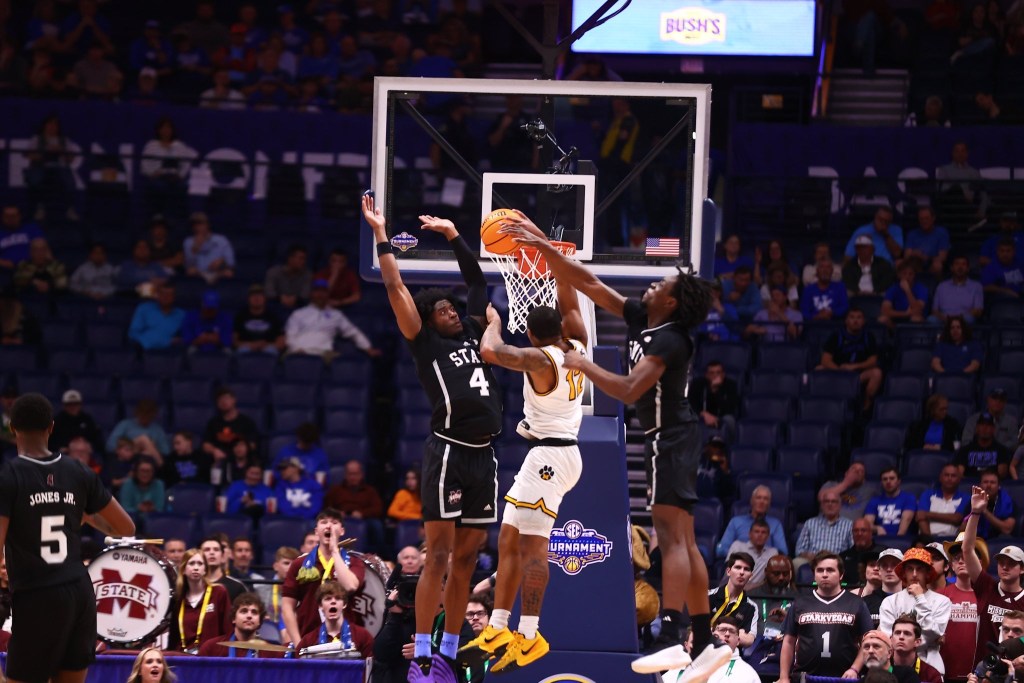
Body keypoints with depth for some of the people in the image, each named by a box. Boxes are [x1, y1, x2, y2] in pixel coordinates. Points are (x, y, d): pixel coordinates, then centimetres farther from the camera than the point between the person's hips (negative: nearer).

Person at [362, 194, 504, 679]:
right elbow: (395, 288, -2)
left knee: (465, 561, 8)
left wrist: (453, 235, 22)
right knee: (439, 557, -9)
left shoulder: (471, 333, 17)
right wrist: (381, 234, -2)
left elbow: (477, 280, 25)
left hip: (483, 456, 6)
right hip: (448, 452, -6)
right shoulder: (424, 342, 2)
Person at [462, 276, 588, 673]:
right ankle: (498, 631, 12)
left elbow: (490, 351, -27)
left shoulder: (539, 359, -16)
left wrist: (494, 322, -7)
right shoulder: (576, 348, 7)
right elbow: (571, 307, 21)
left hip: (548, 456, -10)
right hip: (549, 453, 10)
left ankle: (530, 636, -18)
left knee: (531, 543, -13)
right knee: (508, 541, 11)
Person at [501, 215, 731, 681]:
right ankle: (706, 644, 10)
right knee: (683, 542, 9)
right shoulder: (639, 318, 9)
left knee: (672, 537, -18)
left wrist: (582, 366, -17)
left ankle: (670, 641, -27)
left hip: (669, 437, -10)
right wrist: (543, 248, 5)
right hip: (666, 437, 10)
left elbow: (629, 390, -27)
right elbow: (586, 283, 11)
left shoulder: (669, 341, -18)